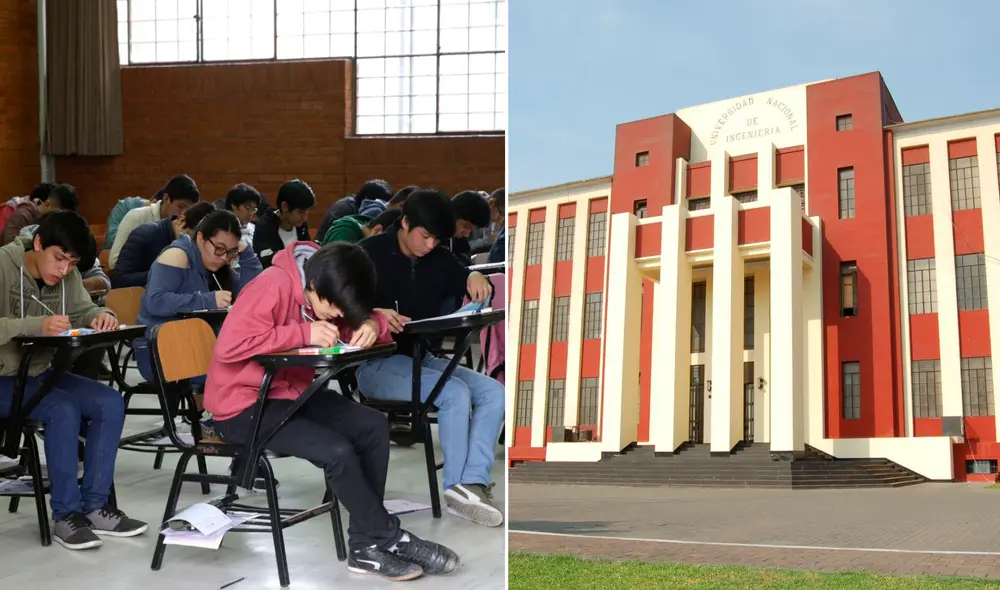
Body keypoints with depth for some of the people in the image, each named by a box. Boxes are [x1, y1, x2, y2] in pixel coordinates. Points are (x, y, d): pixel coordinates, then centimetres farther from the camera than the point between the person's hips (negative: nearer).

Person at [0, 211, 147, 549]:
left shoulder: (67, 275, 1)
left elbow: (83, 311, 5)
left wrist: (101, 316, -20)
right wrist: (37, 326, -42)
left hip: (39, 372, 7)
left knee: (111, 404, -11)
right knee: (64, 410, -29)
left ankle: (94, 506, -5)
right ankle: (66, 514, -16)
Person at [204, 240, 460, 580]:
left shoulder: (327, 293, -1)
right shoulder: (275, 287, -25)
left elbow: (358, 318, 9)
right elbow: (229, 346, -32)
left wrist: (373, 325, -16)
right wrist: (303, 333, -29)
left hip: (292, 392, 8)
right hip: (242, 406, -8)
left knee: (374, 426, -9)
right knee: (337, 451, -25)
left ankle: (367, 546, -3)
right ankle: (390, 539, -4)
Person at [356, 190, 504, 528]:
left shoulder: (440, 259, 9)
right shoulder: (370, 254, -7)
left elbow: (476, 296, 17)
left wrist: (476, 278, -8)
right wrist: (373, 314, -35)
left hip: (423, 358, 7)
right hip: (377, 364, -7)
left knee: (494, 391, -14)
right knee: (455, 392, -29)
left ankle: (472, 483, -26)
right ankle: (458, 488, -19)